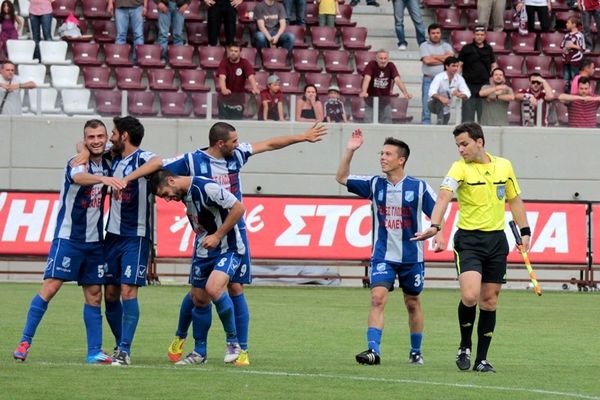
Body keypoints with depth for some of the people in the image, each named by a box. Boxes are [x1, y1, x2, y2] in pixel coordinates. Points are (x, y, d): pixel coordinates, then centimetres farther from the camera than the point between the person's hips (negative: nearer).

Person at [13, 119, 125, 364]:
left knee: (94, 295, 5)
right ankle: (25, 341, -6)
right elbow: (79, 177, -37)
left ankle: (95, 352, 8)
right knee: (50, 286, -11)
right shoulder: (77, 162, -13)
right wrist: (103, 179, -55)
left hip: (94, 241, 6)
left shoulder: (107, 165, 6)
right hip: (68, 238, -6)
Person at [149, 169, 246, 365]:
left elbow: (238, 208, -22)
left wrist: (218, 236, -20)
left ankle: (233, 342, -10)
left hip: (227, 248, -8)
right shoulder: (183, 193, 4)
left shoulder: (207, 188, -23)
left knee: (213, 288, -27)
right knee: (199, 299, 9)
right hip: (203, 251, 8)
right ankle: (199, 352, 23)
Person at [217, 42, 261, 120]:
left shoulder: (245, 63, -11)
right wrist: (223, 89, -51)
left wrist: (255, 89, -48)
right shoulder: (224, 62, -12)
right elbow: (222, 77, -29)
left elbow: (251, 77, -26)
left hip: (239, 98, 0)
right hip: (224, 98, 0)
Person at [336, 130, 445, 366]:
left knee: (412, 304, 12)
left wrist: (439, 235, -19)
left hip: (412, 257, -1)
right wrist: (350, 151, -6)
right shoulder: (374, 185, 2)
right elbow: (342, 178, 5)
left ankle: (416, 352, 28)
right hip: (382, 256, 1)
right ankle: (373, 350, -23)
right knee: (377, 298, -17)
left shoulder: (418, 187, -6)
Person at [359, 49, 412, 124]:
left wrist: (405, 93, -37)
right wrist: (363, 92, -49)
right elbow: (367, 78, -31)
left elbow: (397, 80, -21)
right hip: (371, 97, -2)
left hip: (385, 97, 2)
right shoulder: (371, 65, -17)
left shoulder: (391, 66, -10)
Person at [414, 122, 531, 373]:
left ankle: (481, 359, 13)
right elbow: (444, 196, -24)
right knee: (470, 295, -19)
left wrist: (524, 231, 13)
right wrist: (434, 225, -40)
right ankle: (465, 347, 5)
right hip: (468, 239, -4)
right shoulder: (460, 168, -8)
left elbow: (514, 199, 19)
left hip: (496, 239, 4)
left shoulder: (504, 166, 7)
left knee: (489, 300, 5)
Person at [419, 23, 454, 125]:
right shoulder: (424, 46, 6)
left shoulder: (446, 46, 13)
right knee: (427, 107, -4)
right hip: (429, 79, -2)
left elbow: (451, 56, -5)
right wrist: (443, 59, -3)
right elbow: (427, 60, -10)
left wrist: (434, 56, -7)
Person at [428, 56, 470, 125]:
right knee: (444, 94, -33)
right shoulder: (439, 77, -23)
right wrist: (441, 98, -58)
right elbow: (431, 93, -37)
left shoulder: (459, 78, -11)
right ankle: (440, 121, -30)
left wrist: (460, 95, -44)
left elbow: (467, 94, -20)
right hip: (434, 104, -5)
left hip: (446, 108, 5)